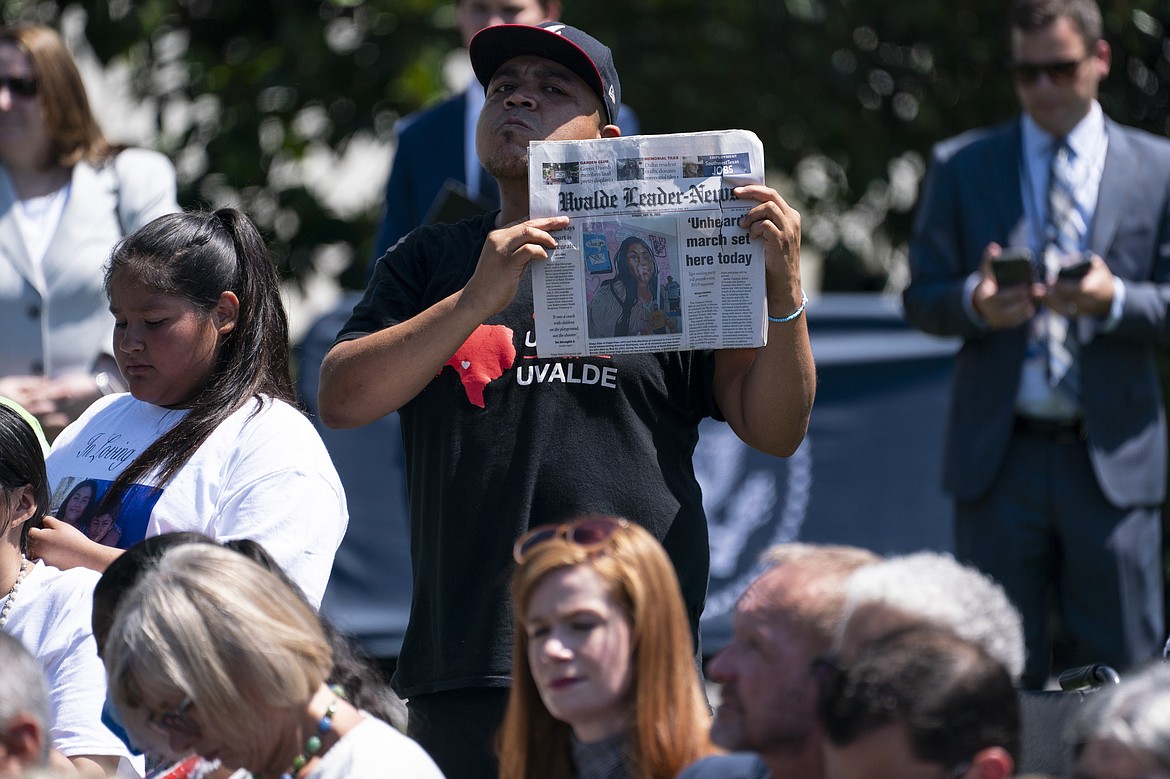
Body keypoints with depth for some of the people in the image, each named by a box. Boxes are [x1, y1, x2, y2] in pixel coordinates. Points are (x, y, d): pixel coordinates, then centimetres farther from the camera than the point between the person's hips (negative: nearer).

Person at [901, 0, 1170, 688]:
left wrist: (1114, 300, -18)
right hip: (1000, 455, 1)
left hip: (1113, 457, -1)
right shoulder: (961, 167, 8)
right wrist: (974, 303, -16)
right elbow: (922, 297, 7)